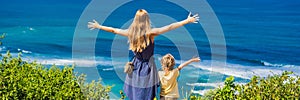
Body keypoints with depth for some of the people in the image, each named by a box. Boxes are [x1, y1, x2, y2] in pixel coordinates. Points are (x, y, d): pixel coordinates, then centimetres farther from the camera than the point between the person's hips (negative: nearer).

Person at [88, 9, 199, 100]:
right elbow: (169, 27, -15)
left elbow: (113, 30, 8)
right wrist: (187, 21, -10)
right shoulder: (150, 33, -16)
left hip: (135, 67, 4)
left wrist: (99, 26, 23)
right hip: (147, 68, -4)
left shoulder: (130, 33, -5)